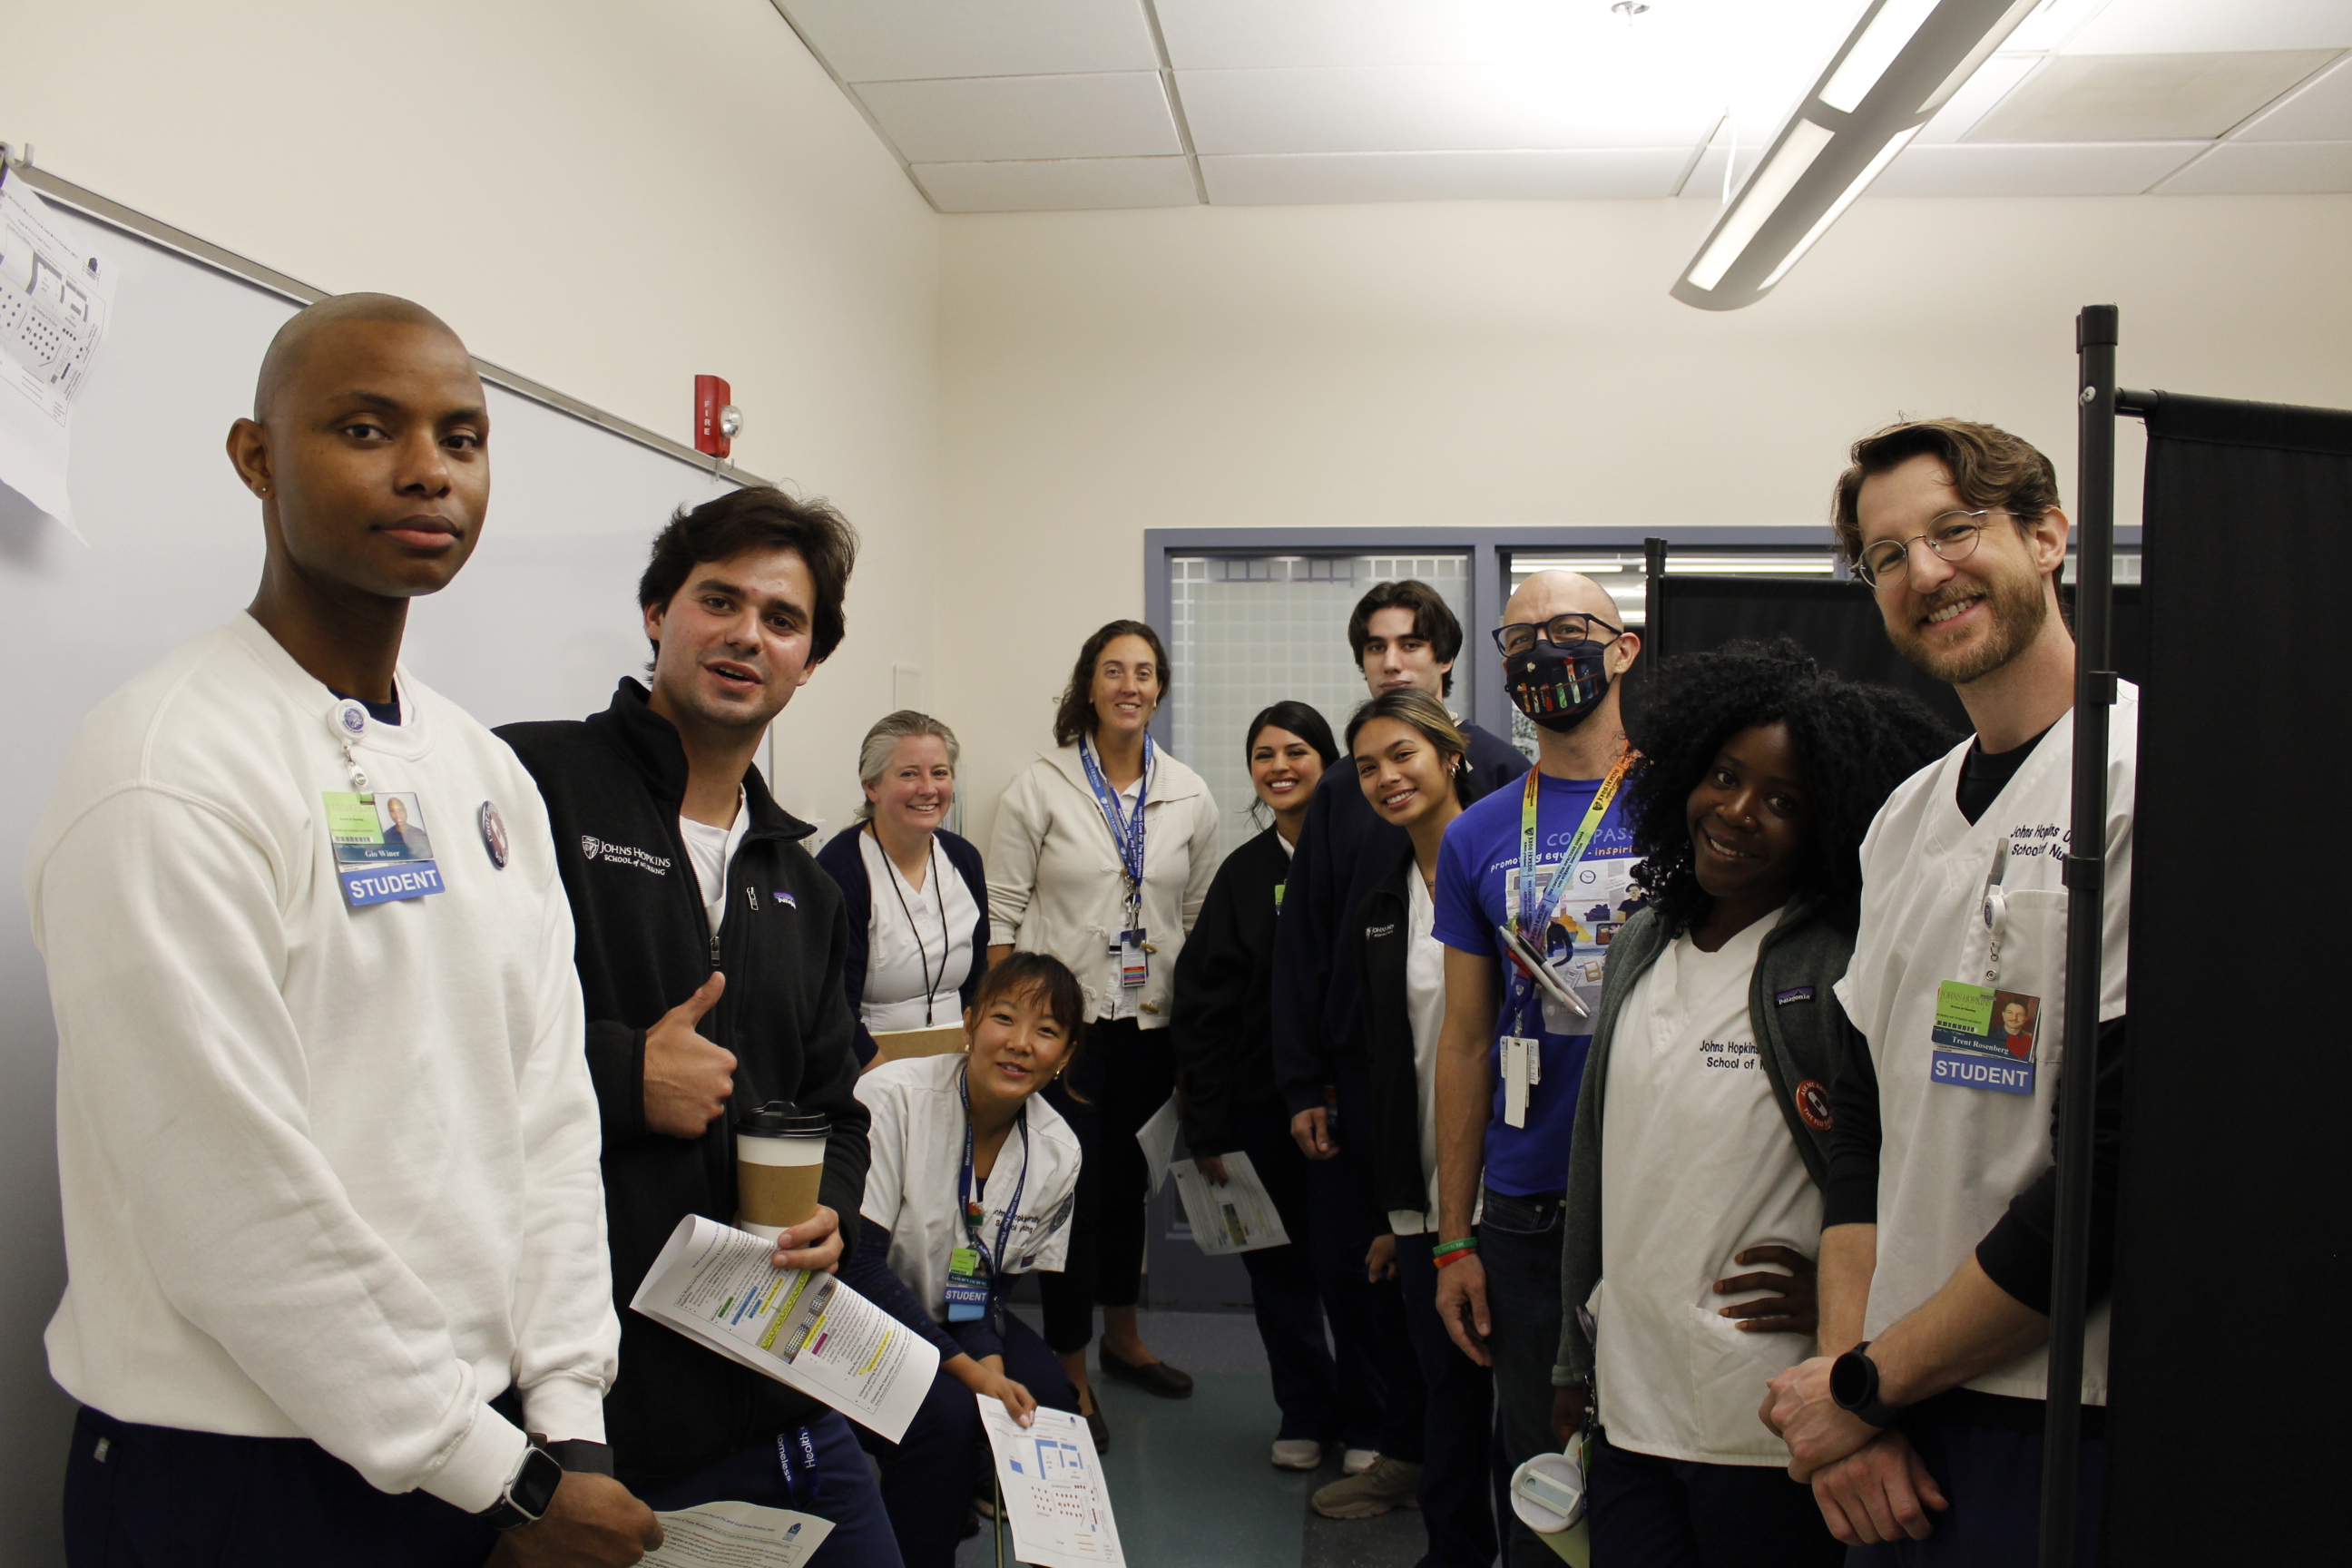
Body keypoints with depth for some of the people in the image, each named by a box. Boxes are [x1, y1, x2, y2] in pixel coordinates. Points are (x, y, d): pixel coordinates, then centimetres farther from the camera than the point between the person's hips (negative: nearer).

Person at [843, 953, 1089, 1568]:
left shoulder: (1057, 1153, -8)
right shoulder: (891, 1097, -25)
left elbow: (990, 1285, 1)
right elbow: (858, 1265, -23)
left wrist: (992, 1365, -21)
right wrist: (967, 1370, -25)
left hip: (957, 1320, 5)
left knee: (1049, 1403, -17)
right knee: (945, 1413, -28)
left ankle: (954, 1498, 8)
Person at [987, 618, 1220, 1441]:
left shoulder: (1189, 796, 4)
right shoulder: (1039, 786, -5)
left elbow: (1201, 916, 8)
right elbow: (1002, 914, -5)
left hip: (1152, 1024, 4)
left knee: (1129, 1181, 17)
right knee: (1072, 1188, 1)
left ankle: (1122, 1335, 37)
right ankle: (1070, 1371, 16)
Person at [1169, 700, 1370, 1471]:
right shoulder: (1242, 874, 7)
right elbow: (1204, 1004, 4)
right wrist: (1207, 1126, -1)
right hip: (1261, 1105, 3)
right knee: (1278, 1266, 11)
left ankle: (1367, 1420, 22)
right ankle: (1304, 1413, 30)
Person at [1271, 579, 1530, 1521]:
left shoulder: (1501, 774, -3)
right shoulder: (1339, 792, 10)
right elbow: (1300, 943, 9)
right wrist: (1302, 1084, 4)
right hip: (1364, 1067, 4)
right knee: (1350, 1260, 9)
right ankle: (1405, 1445, 27)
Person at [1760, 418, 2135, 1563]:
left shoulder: (2148, 782, -14)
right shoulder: (1906, 817, 9)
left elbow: (2124, 1168, -19)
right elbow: (1865, 1113, 9)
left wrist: (1865, 1386, -12)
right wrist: (1845, 1364, -4)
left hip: (2076, 1429, -6)